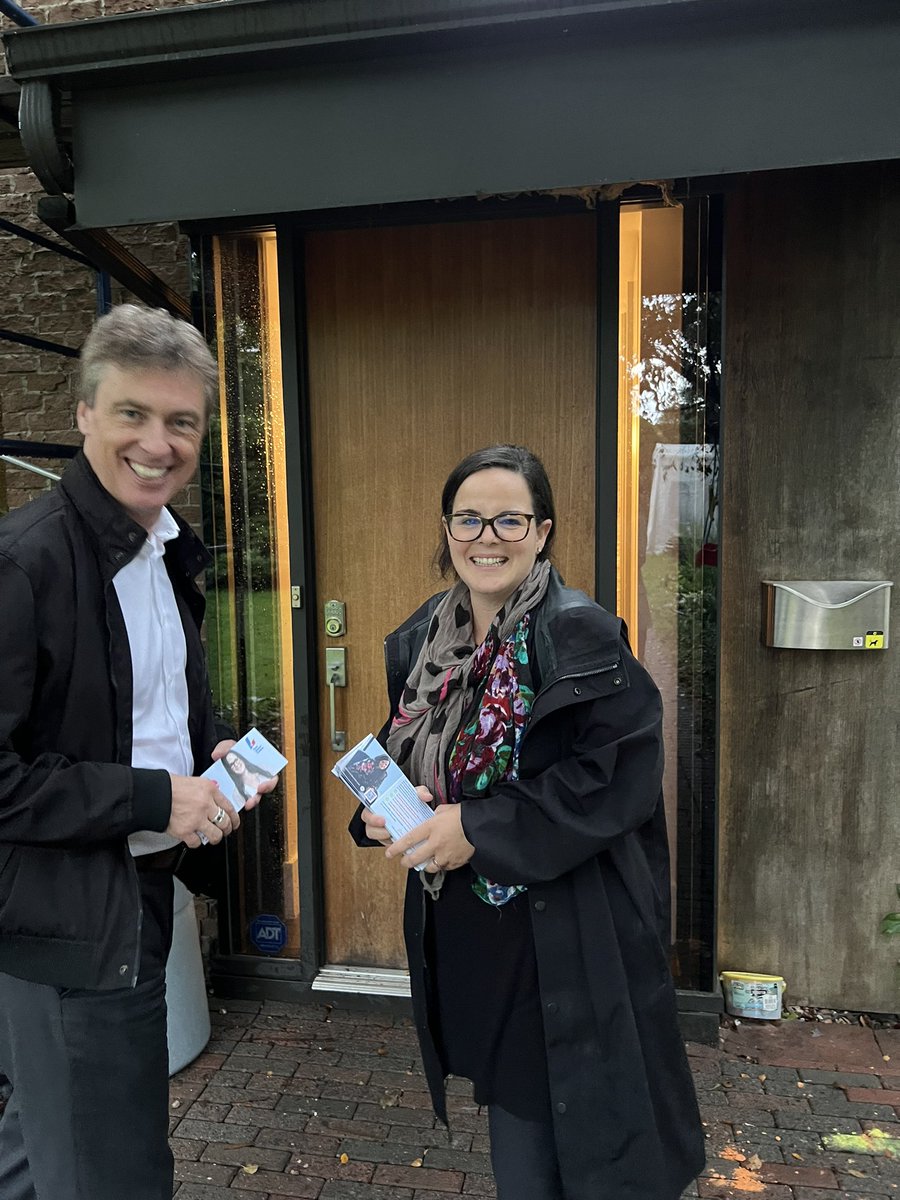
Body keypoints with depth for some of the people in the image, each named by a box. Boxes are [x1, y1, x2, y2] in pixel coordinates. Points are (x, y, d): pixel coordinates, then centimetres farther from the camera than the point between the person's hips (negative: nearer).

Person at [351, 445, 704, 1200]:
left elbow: (620, 776, -21)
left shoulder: (582, 637, -16)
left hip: (569, 940, -5)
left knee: (588, 1139, 12)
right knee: (514, 1126, 23)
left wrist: (479, 829, -22)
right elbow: (401, 753, 12)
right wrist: (384, 812, -9)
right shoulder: (420, 642, 3)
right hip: (469, 933, 6)